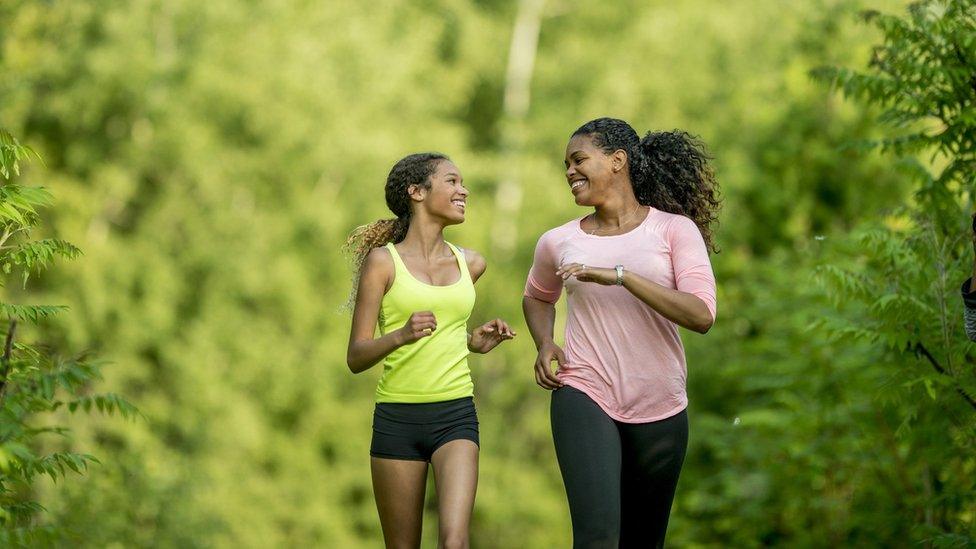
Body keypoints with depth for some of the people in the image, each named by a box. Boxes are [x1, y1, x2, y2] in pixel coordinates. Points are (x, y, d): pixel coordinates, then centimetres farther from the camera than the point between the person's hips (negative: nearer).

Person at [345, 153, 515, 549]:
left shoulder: (470, 264, 9)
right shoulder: (383, 260, -2)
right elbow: (356, 358, -5)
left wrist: (476, 342, 10)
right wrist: (401, 336, -24)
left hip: (455, 416, 2)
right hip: (398, 417, -2)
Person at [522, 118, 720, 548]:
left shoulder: (674, 229, -2)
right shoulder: (558, 242, 6)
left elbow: (702, 316, -15)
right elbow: (537, 297, 28)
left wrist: (618, 275, -21)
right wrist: (544, 344, 6)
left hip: (660, 408, 0)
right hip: (585, 397, 0)